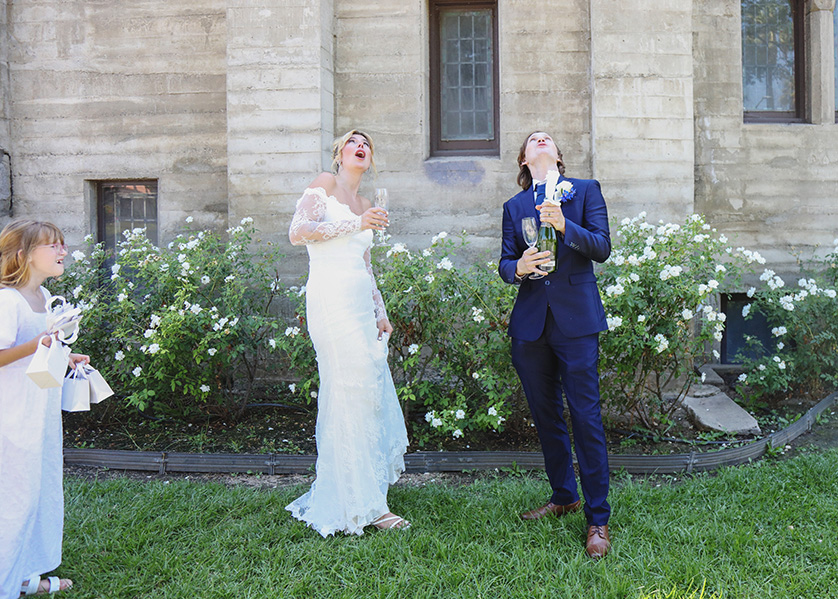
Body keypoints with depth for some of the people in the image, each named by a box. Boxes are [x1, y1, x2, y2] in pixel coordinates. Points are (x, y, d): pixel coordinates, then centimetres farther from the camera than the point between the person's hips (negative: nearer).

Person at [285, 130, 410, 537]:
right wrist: (355, 224, -14)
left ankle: (336, 496, 21)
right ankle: (363, 505, 1)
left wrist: (380, 314, 19)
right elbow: (297, 232, -10)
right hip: (331, 300, -8)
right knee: (354, 393, -8)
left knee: (371, 392, 8)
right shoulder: (324, 185, 3)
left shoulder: (365, 206, 24)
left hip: (360, 304, 8)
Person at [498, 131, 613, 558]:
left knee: (585, 416, -6)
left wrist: (565, 226, -19)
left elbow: (602, 248, -2)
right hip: (530, 323, 4)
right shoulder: (514, 206, 15)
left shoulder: (586, 190, 9)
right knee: (545, 415, 12)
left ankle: (598, 519, 3)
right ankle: (564, 497, 30)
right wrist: (519, 267, -13)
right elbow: (505, 263, 11)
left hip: (576, 319, -3)